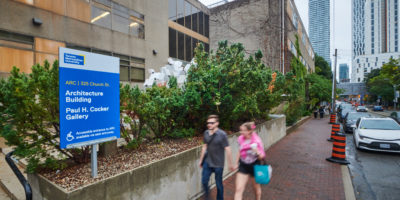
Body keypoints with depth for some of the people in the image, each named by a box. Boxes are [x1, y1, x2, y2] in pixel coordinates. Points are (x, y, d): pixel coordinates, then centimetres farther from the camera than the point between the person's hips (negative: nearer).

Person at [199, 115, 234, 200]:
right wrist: (201, 160, 14)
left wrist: (230, 163, -10)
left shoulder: (222, 134, -19)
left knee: (218, 183, 12)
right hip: (207, 162, 4)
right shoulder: (206, 133, -2)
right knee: (204, 181, 8)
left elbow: (228, 149, -14)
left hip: (218, 164, -4)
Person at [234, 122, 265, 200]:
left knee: (256, 187, 22)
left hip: (254, 166, -3)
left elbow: (262, 157, -14)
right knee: (238, 189, -2)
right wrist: (236, 163, 12)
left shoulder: (257, 141, -22)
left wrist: (257, 151, -35)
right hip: (243, 166, 3)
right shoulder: (241, 139, -10)